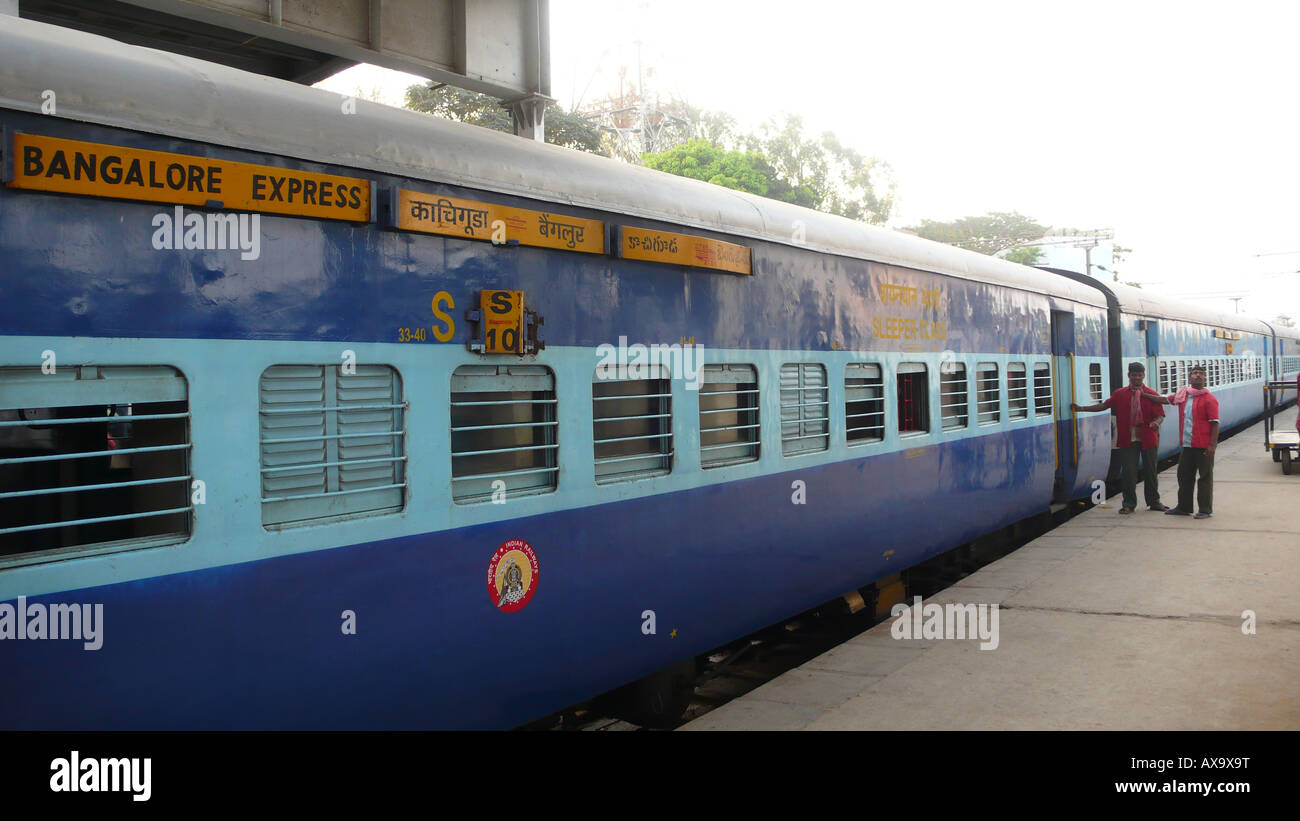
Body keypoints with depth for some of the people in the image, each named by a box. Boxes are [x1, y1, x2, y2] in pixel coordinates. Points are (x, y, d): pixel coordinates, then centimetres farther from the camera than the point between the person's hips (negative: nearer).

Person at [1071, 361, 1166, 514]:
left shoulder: (1152, 394, 3)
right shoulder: (1120, 394, 7)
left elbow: (1160, 414, -1)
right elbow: (1104, 405, 10)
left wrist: (1156, 423, -24)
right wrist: (1081, 408, 6)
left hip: (1148, 439, 0)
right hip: (1127, 439, 0)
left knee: (1150, 471, 8)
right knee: (1128, 472, 0)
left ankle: (1154, 502, 22)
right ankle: (1129, 503, 10)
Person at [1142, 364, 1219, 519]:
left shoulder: (1209, 399, -8)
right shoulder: (1183, 395, 11)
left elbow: (1215, 423, -11)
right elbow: (1164, 400, 24)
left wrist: (1212, 445, -16)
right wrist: (1144, 395, 21)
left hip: (1203, 446, -7)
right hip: (1187, 445, 7)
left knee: (1205, 477, 1)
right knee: (1184, 476, 13)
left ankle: (1206, 510, 7)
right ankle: (1184, 507, 24)